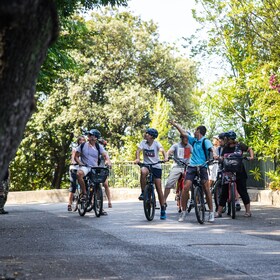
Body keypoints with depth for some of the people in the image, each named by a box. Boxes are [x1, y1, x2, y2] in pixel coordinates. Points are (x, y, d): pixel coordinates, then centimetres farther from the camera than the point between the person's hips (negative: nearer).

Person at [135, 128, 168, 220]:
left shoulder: (156, 143, -6)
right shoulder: (143, 143, -1)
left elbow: (162, 150, -22)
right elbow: (138, 150, -14)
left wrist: (165, 157, -43)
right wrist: (137, 158, -35)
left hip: (156, 166, -1)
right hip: (146, 165, 1)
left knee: (159, 188, -4)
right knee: (143, 171, -37)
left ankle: (163, 210, 5)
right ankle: (143, 192, -21)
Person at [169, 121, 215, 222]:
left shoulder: (205, 141, -1)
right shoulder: (193, 141, 17)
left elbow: (211, 149, -19)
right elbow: (183, 133, 27)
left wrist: (214, 156, -39)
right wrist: (175, 125, 34)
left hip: (202, 167, -5)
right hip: (192, 166, 5)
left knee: (207, 189, -9)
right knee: (185, 188, -8)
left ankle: (211, 213, -2)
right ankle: (183, 212, 0)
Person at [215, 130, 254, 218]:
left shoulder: (240, 145, -1)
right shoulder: (225, 148, 8)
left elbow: (249, 149, 9)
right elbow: (222, 157, 4)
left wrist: (251, 156, -7)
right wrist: (219, 158, -18)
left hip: (239, 172, -3)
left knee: (242, 191, -1)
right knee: (224, 192, 1)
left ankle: (248, 211, 6)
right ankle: (219, 212, 4)